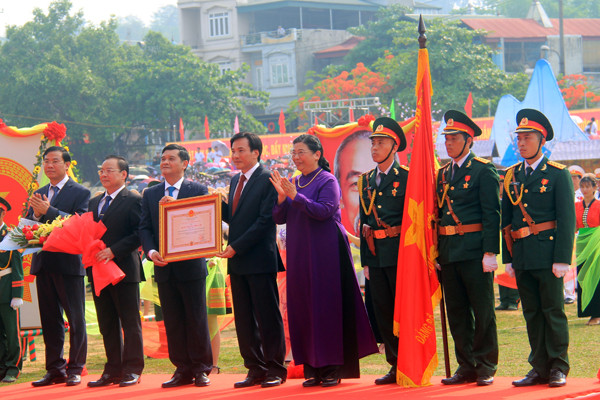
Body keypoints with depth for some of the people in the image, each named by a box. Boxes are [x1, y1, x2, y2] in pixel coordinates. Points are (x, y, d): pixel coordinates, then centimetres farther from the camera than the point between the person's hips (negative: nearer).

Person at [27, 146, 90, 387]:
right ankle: (55, 369, 15)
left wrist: (48, 211, -22)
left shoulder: (80, 193, -3)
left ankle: (75, 369, 3)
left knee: (76, 318, -1)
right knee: (49, 319, 9)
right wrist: (36, 214, -10)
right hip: (44, 263, 6)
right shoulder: (39, 195, 16)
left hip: (69, 262, -6)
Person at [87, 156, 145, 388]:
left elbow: (138, 235, -15)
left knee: (130, 322, -1)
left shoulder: (133, 201, -6)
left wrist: (114, 251, -22)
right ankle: (113, 370, 16)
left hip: (124, 269, -7)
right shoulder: (95, 202, 17)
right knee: (107, 324, 10)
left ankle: (132, 370, 3)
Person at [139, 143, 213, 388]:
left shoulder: (198, 190, 2)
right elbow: (145, 228, 8)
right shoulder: (150, 194, 13)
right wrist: (151, 251, -10)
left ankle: (201, 370, 9)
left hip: (191, 266, -4)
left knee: (196, 320, 1)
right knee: (172, 322, 6)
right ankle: (183, 370, 12)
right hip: (164, 267, 4)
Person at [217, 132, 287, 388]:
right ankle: (255, 369, 14)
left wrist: (236, 247, -16)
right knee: (244, 319, 8)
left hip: (260, 260, -8)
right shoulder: (235, 180, 17)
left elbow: (265, 220, -15)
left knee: (268, 318, -2)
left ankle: (275, 370, 6)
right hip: (238, 261, 8)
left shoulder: (268, 180, -9)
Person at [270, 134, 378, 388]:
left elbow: (325, 210, -19)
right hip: (299, 254, 6)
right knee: (304, 307, 5)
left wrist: (295, 196, -21)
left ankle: (333, 368, -1)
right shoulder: (294, 183, 13)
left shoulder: (327, 181, -5)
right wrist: (282, 198, -9)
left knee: (328, 306, -6)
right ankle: (313, 367, 10)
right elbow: (279, 218, 9)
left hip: (324, 252, -6)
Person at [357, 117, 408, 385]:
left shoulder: (406, 177, -5)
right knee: (383, 312, 8)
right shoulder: (366, 181, 14)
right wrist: (365, 259, 12)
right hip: (375, 255, 6)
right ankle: (396, 365, 16)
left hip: (399, 253, -6)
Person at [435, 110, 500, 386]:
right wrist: (436, 252, 11)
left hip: (475, 251, -7)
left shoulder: (484, 170, -4)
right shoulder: (443, 174, 15)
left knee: (483, 311, 0)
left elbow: (492, 214, -9)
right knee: (456, 312, 9)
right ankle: (466, 366, 16)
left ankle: (486, 367, 7)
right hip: (448, 253, 7)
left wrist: (490, 252, -16)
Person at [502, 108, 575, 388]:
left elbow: (567, 219, -7)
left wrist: (562, 259, -13)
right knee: (531, 313, 8)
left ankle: (558, 368, 8)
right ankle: (540, 368, 14)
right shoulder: (511, 176, 13)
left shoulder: (558, 174, -2)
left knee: (553, 310, -1)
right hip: (521, 256, 5)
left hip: (547, 254, -5)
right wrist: (508, 258, 9)